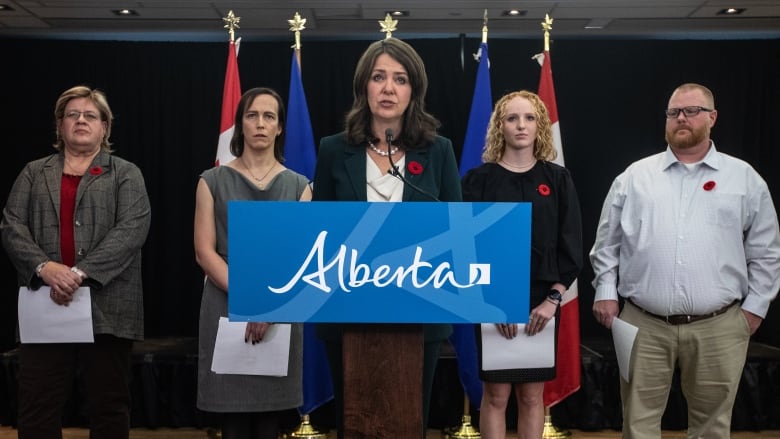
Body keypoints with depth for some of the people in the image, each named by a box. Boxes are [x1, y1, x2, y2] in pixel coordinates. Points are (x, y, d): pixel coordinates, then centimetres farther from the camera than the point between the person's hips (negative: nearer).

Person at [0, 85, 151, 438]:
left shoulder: (126, 174, 7)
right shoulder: (34, 173, 16)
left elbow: (132, 229, -7)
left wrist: (81, 273, -17)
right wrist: (44, 267, -14)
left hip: (105, 306, -2)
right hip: (44, 305, 2)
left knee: (109, 406, 6)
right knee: (37, 408, 5)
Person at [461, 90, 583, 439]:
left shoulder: (558, 179, 5)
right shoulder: (479, 179, 0)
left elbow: (571, 245, 2)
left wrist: (553, 298, -8)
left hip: (541, 304, 2)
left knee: (532, 397, 9)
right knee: (496, 396, 4)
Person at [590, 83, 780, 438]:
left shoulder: (745, 179, 6)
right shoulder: (634, 176, 6)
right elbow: (607, 242, 10)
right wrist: (606, 291, 2)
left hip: (718, 328, 0)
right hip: (643, 325, 0)